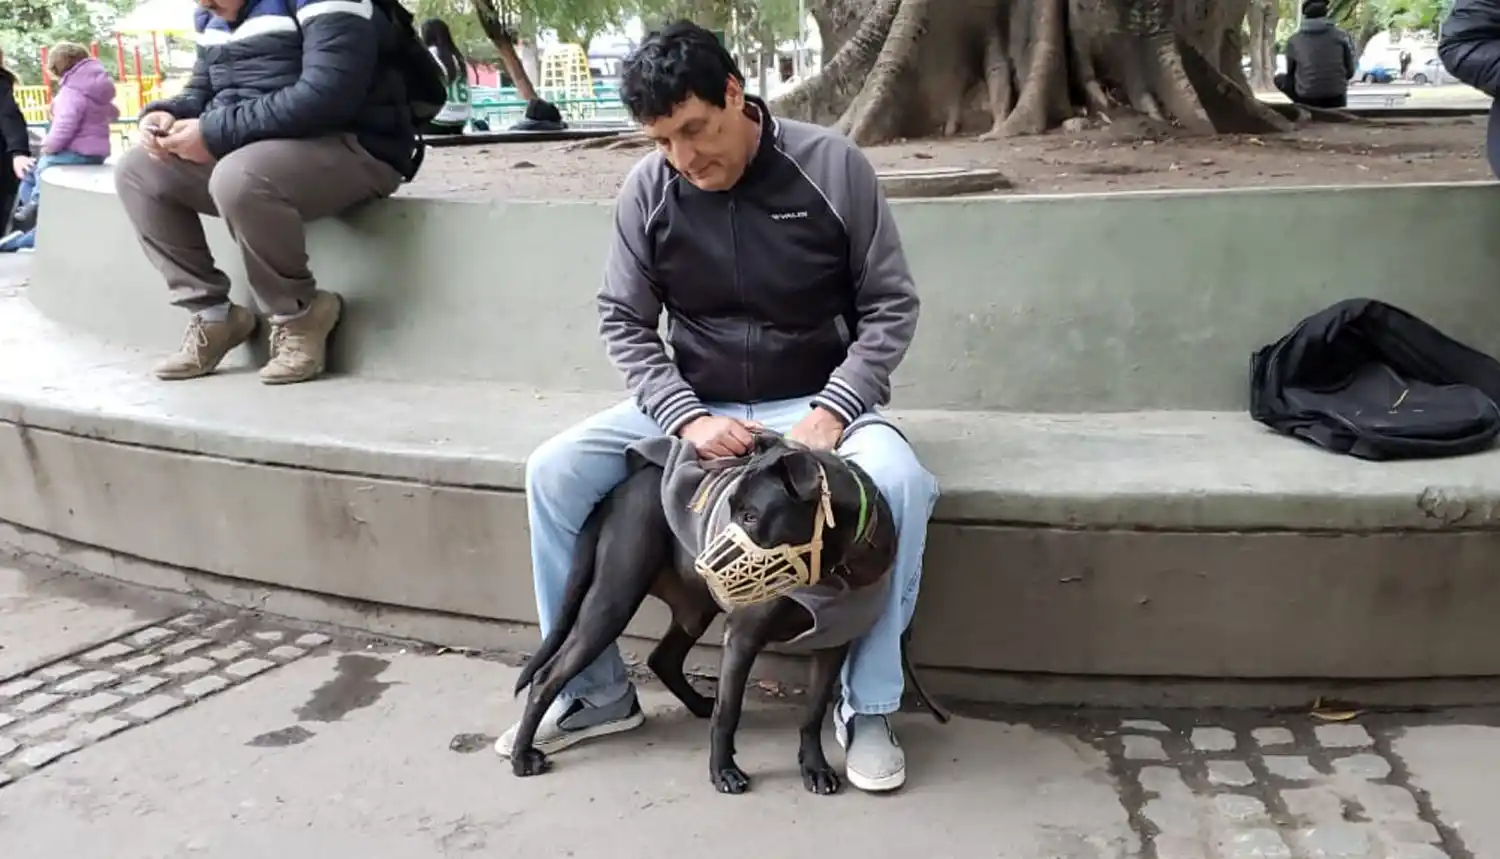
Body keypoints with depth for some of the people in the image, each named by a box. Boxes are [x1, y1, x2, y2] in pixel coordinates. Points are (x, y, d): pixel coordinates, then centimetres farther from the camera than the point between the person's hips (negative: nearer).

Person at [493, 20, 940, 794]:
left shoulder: (832, 164, -11)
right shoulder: (646, 191, -5)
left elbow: (891, 305, -7)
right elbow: (624, 323, -1)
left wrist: (831, 411, -20)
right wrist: (688, 417, -18)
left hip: (816, 401, -2)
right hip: (695, 403, 3)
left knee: (900, 483, -33)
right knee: (553, 471, -16)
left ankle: (867, 706, -12)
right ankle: (595, 692, 2)